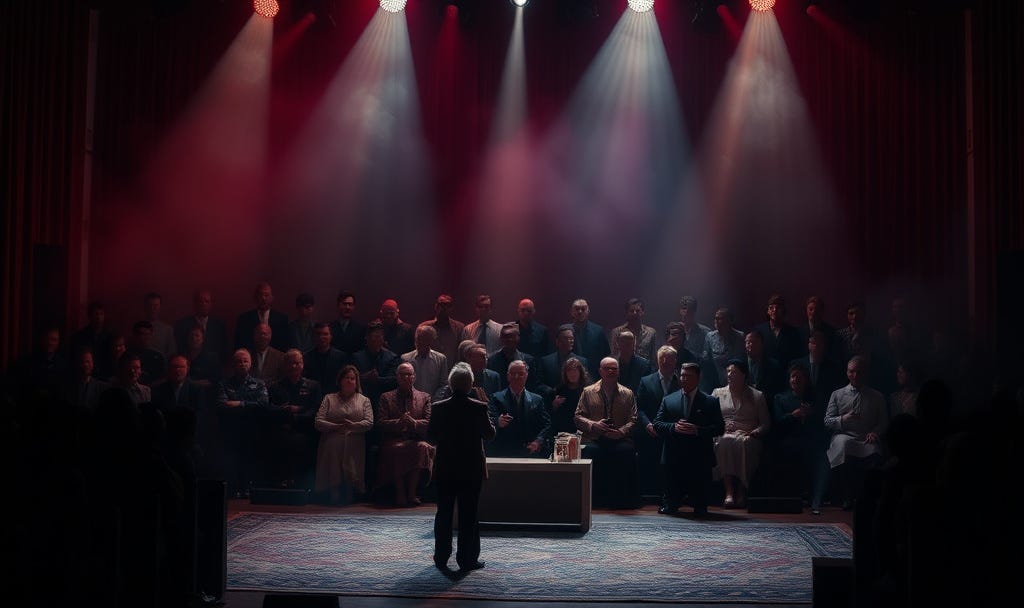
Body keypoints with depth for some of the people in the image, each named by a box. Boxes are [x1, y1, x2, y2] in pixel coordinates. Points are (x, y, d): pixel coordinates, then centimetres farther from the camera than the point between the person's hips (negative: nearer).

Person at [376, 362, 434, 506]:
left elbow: (429, 423, 4)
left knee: (422, 447, -35)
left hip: (416, 440, 1)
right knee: (397, 449, -36)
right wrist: (399, 422, -17)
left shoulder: (424, 397, 17)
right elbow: (381, 423, 3)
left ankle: (412, 492, -29)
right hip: (394, 440, -1)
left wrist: (414, 423, -17)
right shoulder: (386, 397, 15)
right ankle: (400, 493, -26)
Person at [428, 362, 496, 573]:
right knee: (469, 514, 6)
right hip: (472, 469, -2)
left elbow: (431, 435, 1)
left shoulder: (439, 408, -7)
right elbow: (489, 434, -2)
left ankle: (441, 558, 18)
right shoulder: (479, 408, -12)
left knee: (444, 513, 12)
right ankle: (467, 558, 10)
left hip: (445, 469, 2)